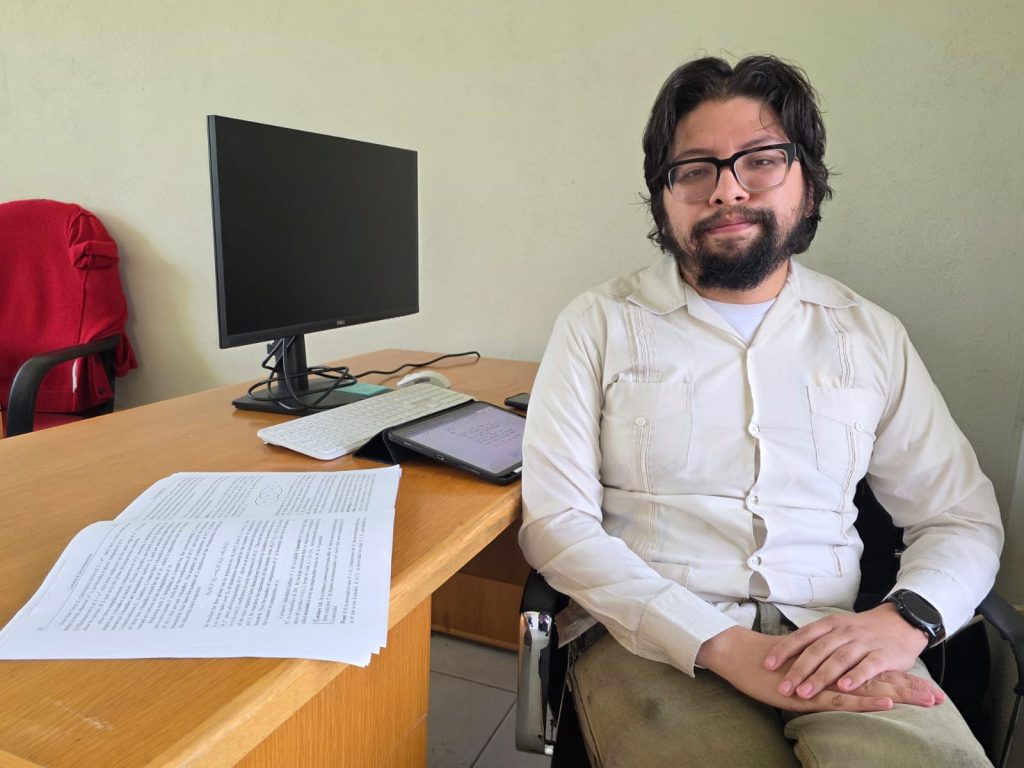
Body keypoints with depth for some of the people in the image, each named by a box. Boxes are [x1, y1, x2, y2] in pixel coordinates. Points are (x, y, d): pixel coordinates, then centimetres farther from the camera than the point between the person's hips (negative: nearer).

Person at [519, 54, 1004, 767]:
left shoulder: (870, 335, 10)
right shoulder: (599, 324, 1)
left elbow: (963, 517, 12)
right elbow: (556, 523, -7)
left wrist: (904, 619, -10)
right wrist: (722, 647, -17)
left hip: (830, 643, 3)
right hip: (654, 641, -2)